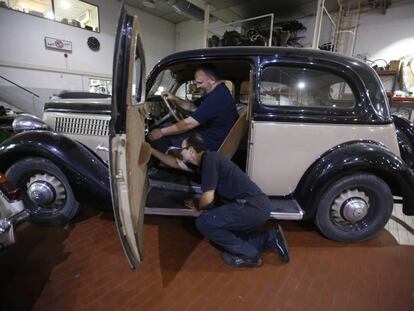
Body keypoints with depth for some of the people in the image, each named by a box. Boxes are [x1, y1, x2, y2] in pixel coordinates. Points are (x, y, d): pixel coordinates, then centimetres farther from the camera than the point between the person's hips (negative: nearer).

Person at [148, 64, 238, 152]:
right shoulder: (219, 92, 8)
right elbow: (192, 107, 18)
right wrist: (175, 99, 2)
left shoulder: (217, 97, -26)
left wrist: (161, 132, -16)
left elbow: (189, 124, -26)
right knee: (168, 126, 10)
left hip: (208, 145, -10)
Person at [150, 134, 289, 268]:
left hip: (253, 207, -10)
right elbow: (175, 163, 27)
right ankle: (271, 237, 15)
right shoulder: (204, 160, 14)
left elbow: (208, 198, -16)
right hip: (257, 205, 10)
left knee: (203, 222, -10)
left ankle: (248, 255, 3)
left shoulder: (209, 159, -14)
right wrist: (152, 150, 31)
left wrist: (196, 206, 7)